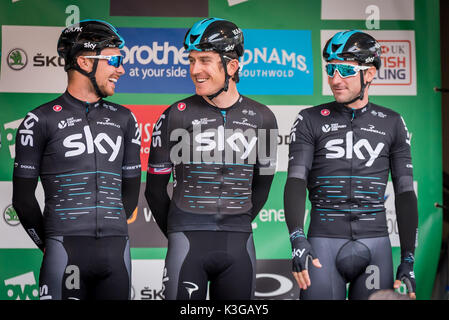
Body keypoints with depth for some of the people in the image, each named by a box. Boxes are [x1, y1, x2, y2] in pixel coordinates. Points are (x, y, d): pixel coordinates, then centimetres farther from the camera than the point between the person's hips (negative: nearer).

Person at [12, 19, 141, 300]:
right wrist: (48, 244, 7)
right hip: (65, 248, -3)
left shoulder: (124, 119, 12)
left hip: (116, 248, 3)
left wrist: (108, 232, 13)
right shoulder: (41, 121, 2)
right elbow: (23, 195, 4)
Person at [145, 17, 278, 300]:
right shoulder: (177, 116, -3)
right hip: (188, 243, -2)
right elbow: (155, 188, 4)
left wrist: (236, 228, 13)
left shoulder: (261, 118, 4)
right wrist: (177, 235, 7)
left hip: (238, 244, 2)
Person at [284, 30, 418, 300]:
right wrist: (297, 240, -21)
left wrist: (408, 260, 2)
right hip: (324, 241, -1)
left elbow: (405, 192, 8)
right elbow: (296, 181, -6)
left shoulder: (391, 123, 9)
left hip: (375, 244, 2)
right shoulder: (310, 121, 4)